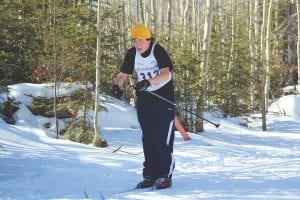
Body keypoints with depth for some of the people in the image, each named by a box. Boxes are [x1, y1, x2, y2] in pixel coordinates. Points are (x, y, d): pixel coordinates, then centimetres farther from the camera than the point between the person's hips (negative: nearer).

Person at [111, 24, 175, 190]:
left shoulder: (158, 51, -17)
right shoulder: (132, 54, -1)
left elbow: (166, 75, -30)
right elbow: (123, 74, 1)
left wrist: (149, 82, -46)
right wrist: (117, 85, -22)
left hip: (164, 97, -5)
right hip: (144, 99, 6)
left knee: (162, 138, -9)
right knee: (147, 138, 7)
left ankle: (165, 176, -1)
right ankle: (150, 176, 14)